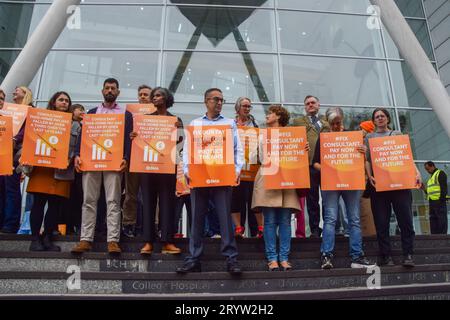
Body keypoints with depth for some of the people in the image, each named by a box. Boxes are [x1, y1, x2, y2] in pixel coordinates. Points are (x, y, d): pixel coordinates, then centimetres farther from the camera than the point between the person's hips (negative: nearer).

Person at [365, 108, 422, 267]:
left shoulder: (397, 134, 19)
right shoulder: (369, 137, 17)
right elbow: (367, 159, 7)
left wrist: (416, 172, -6)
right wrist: (370, 176, -9)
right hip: (379, 183, 0)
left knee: (405, 218, -7)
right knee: (382, 222, -1)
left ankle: (408, 255, 1)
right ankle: (386, 257, 5)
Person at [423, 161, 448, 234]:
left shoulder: (440, 173, 0)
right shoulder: (431, 177, 25)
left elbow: (444, 187, -12)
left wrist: (442, 199, -20)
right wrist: (424, 189, 13)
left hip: (439, 201, -9)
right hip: (432, 202, 9)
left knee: (442, 221, -9)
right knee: (433, 222, 6)